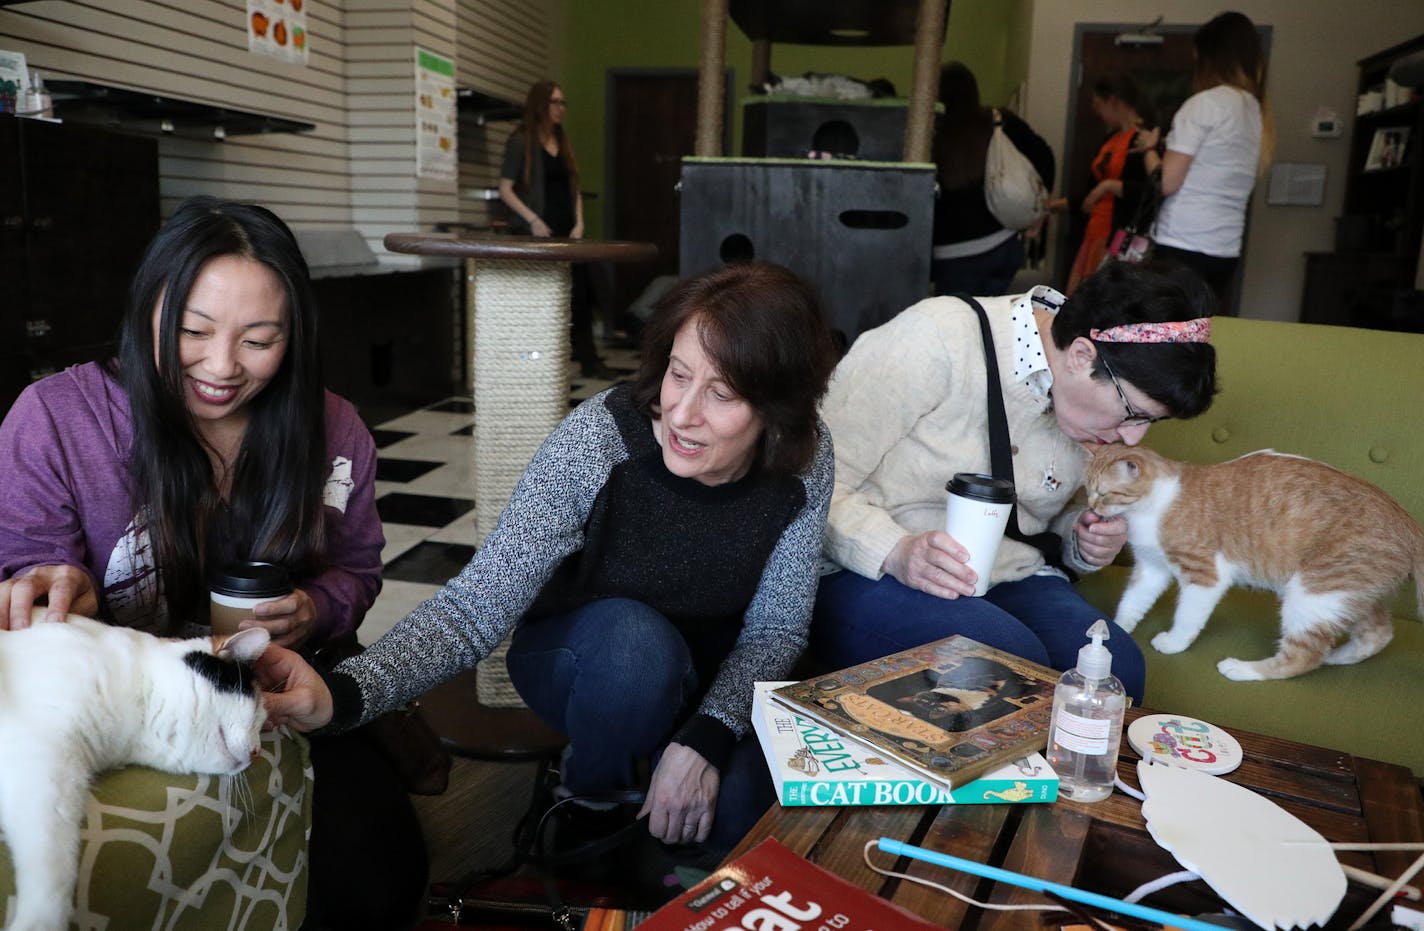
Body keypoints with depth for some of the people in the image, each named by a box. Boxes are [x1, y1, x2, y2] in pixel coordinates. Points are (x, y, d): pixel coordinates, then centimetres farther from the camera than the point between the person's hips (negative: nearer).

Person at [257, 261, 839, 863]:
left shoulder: (805, 460, -20)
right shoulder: (597, 438, -30)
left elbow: (775, 629, -13)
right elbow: (476, 606, -33)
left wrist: (707, 739, -31)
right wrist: (339, 695, -50)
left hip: (715, 678, 2)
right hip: (581, 654, -2)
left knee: (742, 808, -27)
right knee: (635, 637, -37)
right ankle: (587, 806, -4)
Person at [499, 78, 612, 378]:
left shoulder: (563, 143, 16)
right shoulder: (521, 142, -2)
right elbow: (505, 189, -6)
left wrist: (579, 223, 5)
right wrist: (533, 220, -16)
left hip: (566, 231, 6)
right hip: (539, 232, -6)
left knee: (580, 292, 2)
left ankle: (588, 360, 8)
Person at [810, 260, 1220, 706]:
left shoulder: (1091, 395, 5)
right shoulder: (935, 339, -19)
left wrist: (1084, 541, 0)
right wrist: (895, 552, -34)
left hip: (1009, 580, 6)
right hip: (870, 576, -6)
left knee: (1118, 669, -22)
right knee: (1013, 659, -33)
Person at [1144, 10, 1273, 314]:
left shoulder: (1206, 103, -8)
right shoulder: (1258, 112, 14)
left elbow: (1166, 183, -12)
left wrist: (1150, 148, 6)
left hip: (1183, 247, -7)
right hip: (1226, 249, 8)